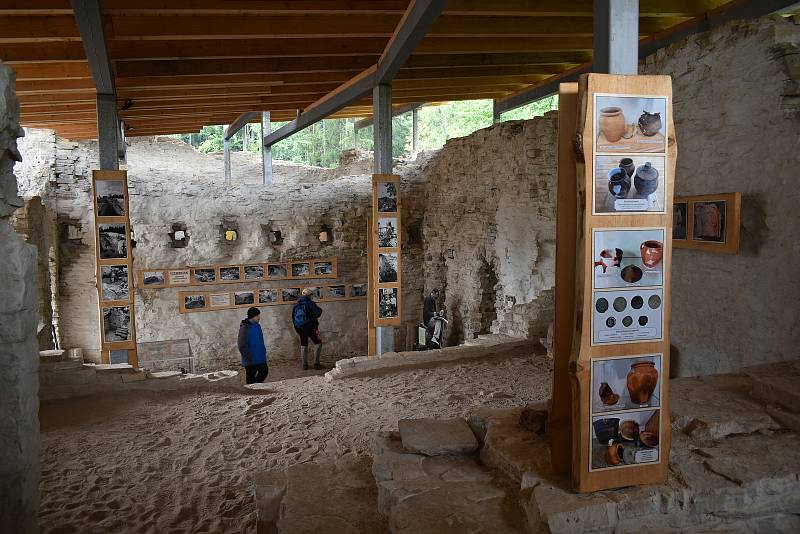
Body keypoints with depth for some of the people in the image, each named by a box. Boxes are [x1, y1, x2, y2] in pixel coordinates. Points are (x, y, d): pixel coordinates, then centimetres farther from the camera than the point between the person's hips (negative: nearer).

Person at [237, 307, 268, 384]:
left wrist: (264, 351, 14)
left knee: (264, 371, 18)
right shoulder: (245, 328, -20)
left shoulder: (257, 325, 6)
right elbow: (242, 346, -21)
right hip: (251, 361, -8)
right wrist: (249, 357, -20)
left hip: (260, 358, 8)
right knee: (251, 378, 5)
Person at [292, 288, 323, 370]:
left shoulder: (296, 305, 13)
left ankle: (304, 364, 15)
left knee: (303, 345, 16)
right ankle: (316, 363, -1)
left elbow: (293, 318, 16)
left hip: (300, 328, 6)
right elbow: (318, 312, -17)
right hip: (310, 327, -5)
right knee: (317, 342, 6)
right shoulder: (310, 303, -6)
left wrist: (297, 329, 21)